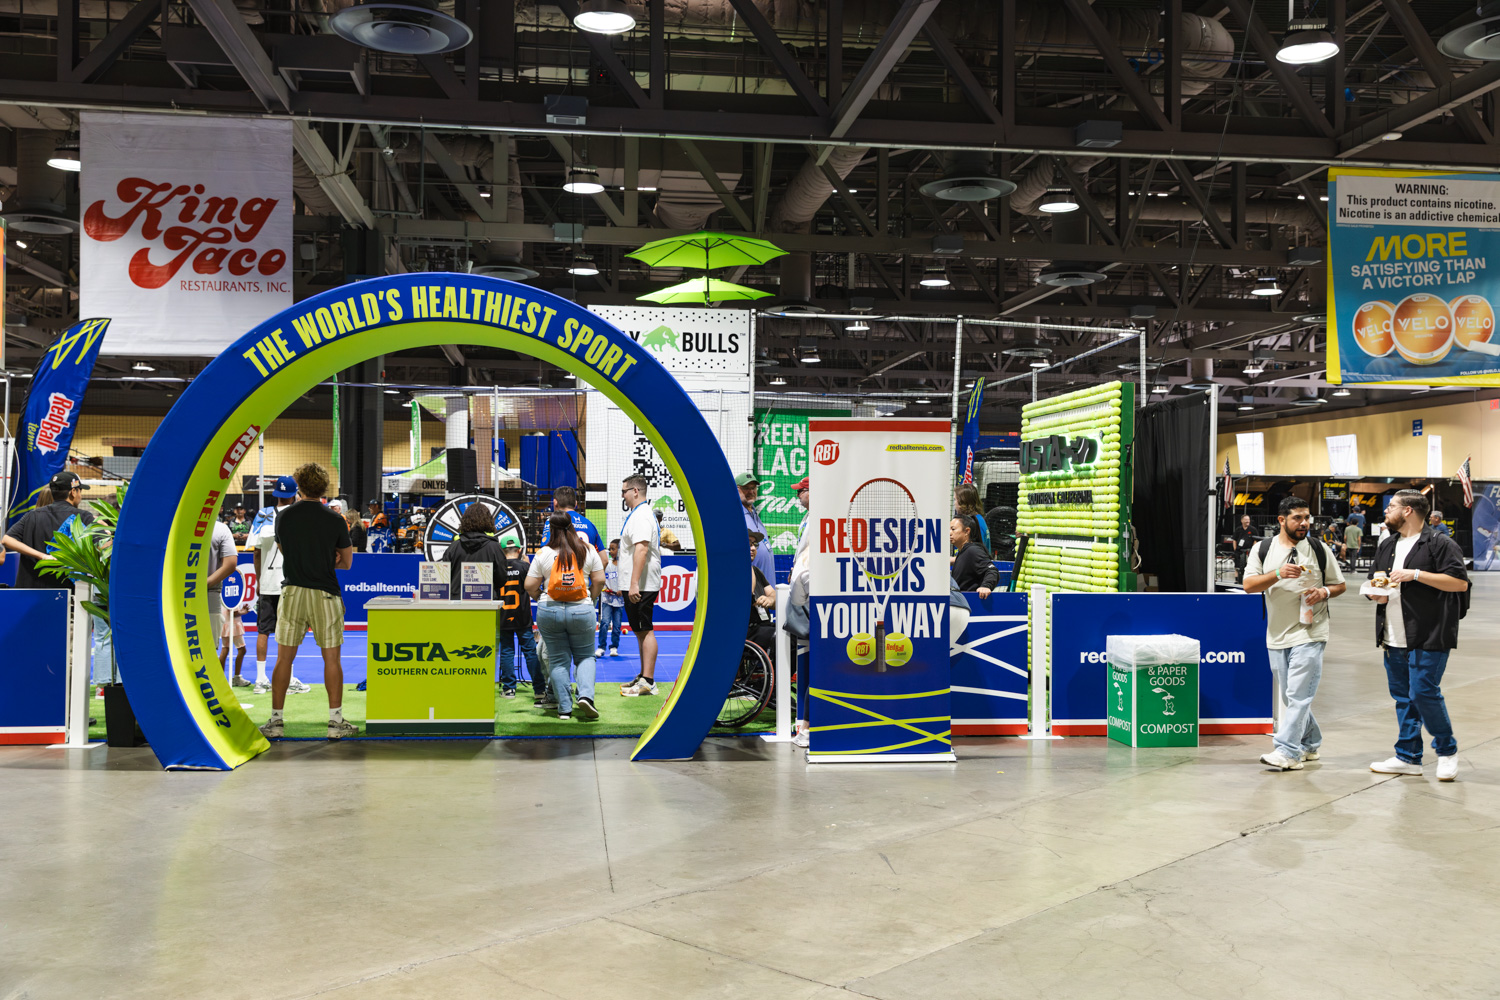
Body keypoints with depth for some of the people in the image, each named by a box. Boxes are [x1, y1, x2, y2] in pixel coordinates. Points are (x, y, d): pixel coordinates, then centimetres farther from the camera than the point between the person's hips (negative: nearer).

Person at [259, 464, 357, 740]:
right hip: (325, 594, -1)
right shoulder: (334, 520, -4)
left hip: (291, 591, 2)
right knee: (331, 658, 3)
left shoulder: (283, 517, 1)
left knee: (284, 658, 8)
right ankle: (336, 721, 4)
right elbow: (346, 562, 5)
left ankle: (276, 720, 10)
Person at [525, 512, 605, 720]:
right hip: (581, 610, 0)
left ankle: (564, 708, 9)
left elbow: (530, 585, -2)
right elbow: (599, 580, 0)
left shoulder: (543, 553, -2)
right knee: (585, 656, 14)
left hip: (549, 611, 0)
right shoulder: (588, 551, 0)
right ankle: (586, 695, -9)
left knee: (558, 660, 9)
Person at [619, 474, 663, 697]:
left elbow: (641, 548, -25)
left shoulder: (641, 515, -15)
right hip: (636, 586, 11)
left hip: (641, 586, -11)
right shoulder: (638, 514, 20)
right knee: (641, 631, 15)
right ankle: (644, 676, 23)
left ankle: (648, 681, -8)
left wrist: (634, 583, -29)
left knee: (645, 631, -9)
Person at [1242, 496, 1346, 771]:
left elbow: (1339, 584, 12)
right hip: (1277, 635, 3)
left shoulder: (1320, 549, 4)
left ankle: (1287, 751, -12)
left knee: (1298, 694, -11)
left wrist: (1324, 592, -10)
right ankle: (1309, 745, 28)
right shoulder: (1262, 549, 5)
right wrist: (1278, 574, -19)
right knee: (1290, 696, 12)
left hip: (1310, 633, -3)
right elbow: (1248, 585, -4)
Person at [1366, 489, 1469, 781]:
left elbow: (1460, 583, -15)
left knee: (1424, 692, -11)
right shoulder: (1387, 546, 18)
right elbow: (1373, 584, 25)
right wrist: (1377, 592, 1)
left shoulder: (1440, 544, -6)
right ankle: (1408, 757, 17)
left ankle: (1447, 750, 10)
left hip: (1428, 637, -7)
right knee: (1402, 696, 10)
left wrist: (1416, 574, -19)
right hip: (1394, 638, 8)